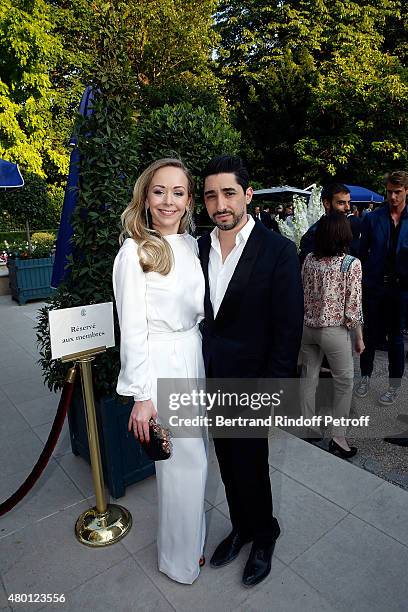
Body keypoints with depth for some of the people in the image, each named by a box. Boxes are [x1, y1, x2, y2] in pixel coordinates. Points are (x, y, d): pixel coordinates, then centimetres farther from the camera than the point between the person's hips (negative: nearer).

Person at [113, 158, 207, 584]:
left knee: (190, 457, 20)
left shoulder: (191, 245, 7)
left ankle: (190, 537, 47)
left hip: (194, 360, 7)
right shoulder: (134, 253, -13)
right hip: (161, 366, -6)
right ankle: (181, 560, 35)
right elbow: (132, 330, -15)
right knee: (186, 461, 7)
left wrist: (203, 356, 13)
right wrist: (141, 396, -15)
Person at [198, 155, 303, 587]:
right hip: (211, 380, 5)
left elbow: (288, 329, -13)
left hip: (251, 383, -4)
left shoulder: (278, 250, -14)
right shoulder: (200, 248, 2)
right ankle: (241, 526, 47)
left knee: (250, 465, 12)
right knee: (228, 462, 20)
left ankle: (263, 535, 42)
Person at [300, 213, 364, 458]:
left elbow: (302, 294, 4)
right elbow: (353, 307, -12)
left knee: (309, 377, 16)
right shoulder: (352, 264, -15)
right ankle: (338, 439, 20)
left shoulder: (309, 259, -3)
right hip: (334, 330, -4)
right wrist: (359, 337, -1)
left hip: (307, 326, 5)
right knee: (344, 382, 13)